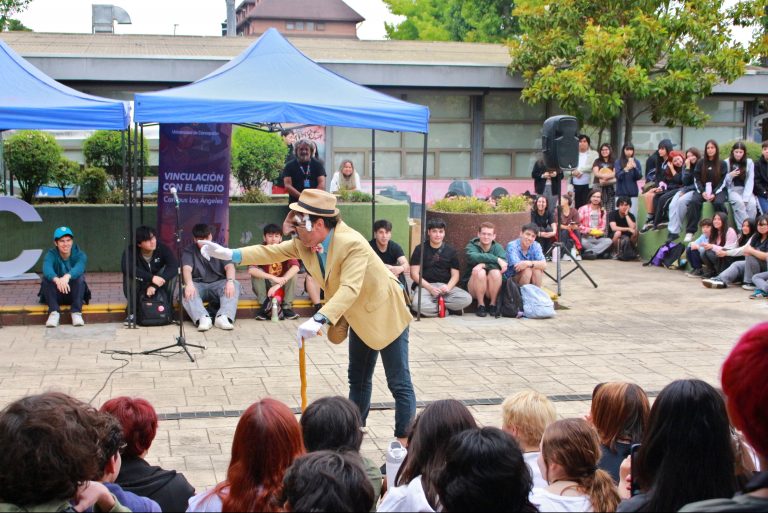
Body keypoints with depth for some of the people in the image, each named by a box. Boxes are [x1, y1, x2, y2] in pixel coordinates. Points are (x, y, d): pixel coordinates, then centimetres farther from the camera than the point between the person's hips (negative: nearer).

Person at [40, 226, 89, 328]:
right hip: (56, 295, 1)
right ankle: (54, 312, -31)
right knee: (46, 278, -26)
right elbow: (47, 268, -33)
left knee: (80, 277, -28)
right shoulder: (51, 255, -9)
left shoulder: (80, 254, -10)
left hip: (74, 294, -1)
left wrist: (67, 276, -58)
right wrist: (57, 280, -57)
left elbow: (79, 268, -34)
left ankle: (76, 312, -30)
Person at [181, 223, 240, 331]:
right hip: (198, 285, -1)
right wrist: (189, 284, -36)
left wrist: (230, 281, -31)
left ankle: (223, 317, -45)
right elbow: (187, 268, -13)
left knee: (235, 285, -29)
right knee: (185, 291, -33)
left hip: (218, 284, 1)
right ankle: (203, 318, -49)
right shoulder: (189, 251, 5)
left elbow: (229, 266, -8)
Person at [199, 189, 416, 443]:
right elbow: (273, 251, -2)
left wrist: (319, 320, -54)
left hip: (384, 313, -9)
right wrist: (229, 254, -13)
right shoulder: (306, 242, -8)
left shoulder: (353, 244, -33)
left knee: (399, 383, -5)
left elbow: (349, 288, -43)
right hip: (359, 317, 9)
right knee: (358, 378, 19)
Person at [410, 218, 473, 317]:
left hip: (445, 286, 3)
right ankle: (449, 309, -14)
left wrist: (448, 287, -14)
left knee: (467, 299, -25)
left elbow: (455, 275, 8)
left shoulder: (450, 251, 11)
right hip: (425, 286, -3)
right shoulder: (420, 249, 4)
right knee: (418, 304, -37)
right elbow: (414, 274, -2)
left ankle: (432, 303, -12)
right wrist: (430, 288, -16)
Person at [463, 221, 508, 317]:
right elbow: (473, 257, -26)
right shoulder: (471, 246, 0)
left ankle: (493, 305, -12)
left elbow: (504, 264, -16)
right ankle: (480, 305, -15)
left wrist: (484, 265, -27)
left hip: (492, 287, 1)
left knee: (495, 272, -28)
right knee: (479, 272, -30)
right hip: (474, 288, -1)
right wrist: (496, 259, -31)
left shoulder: (497, 247, 5)